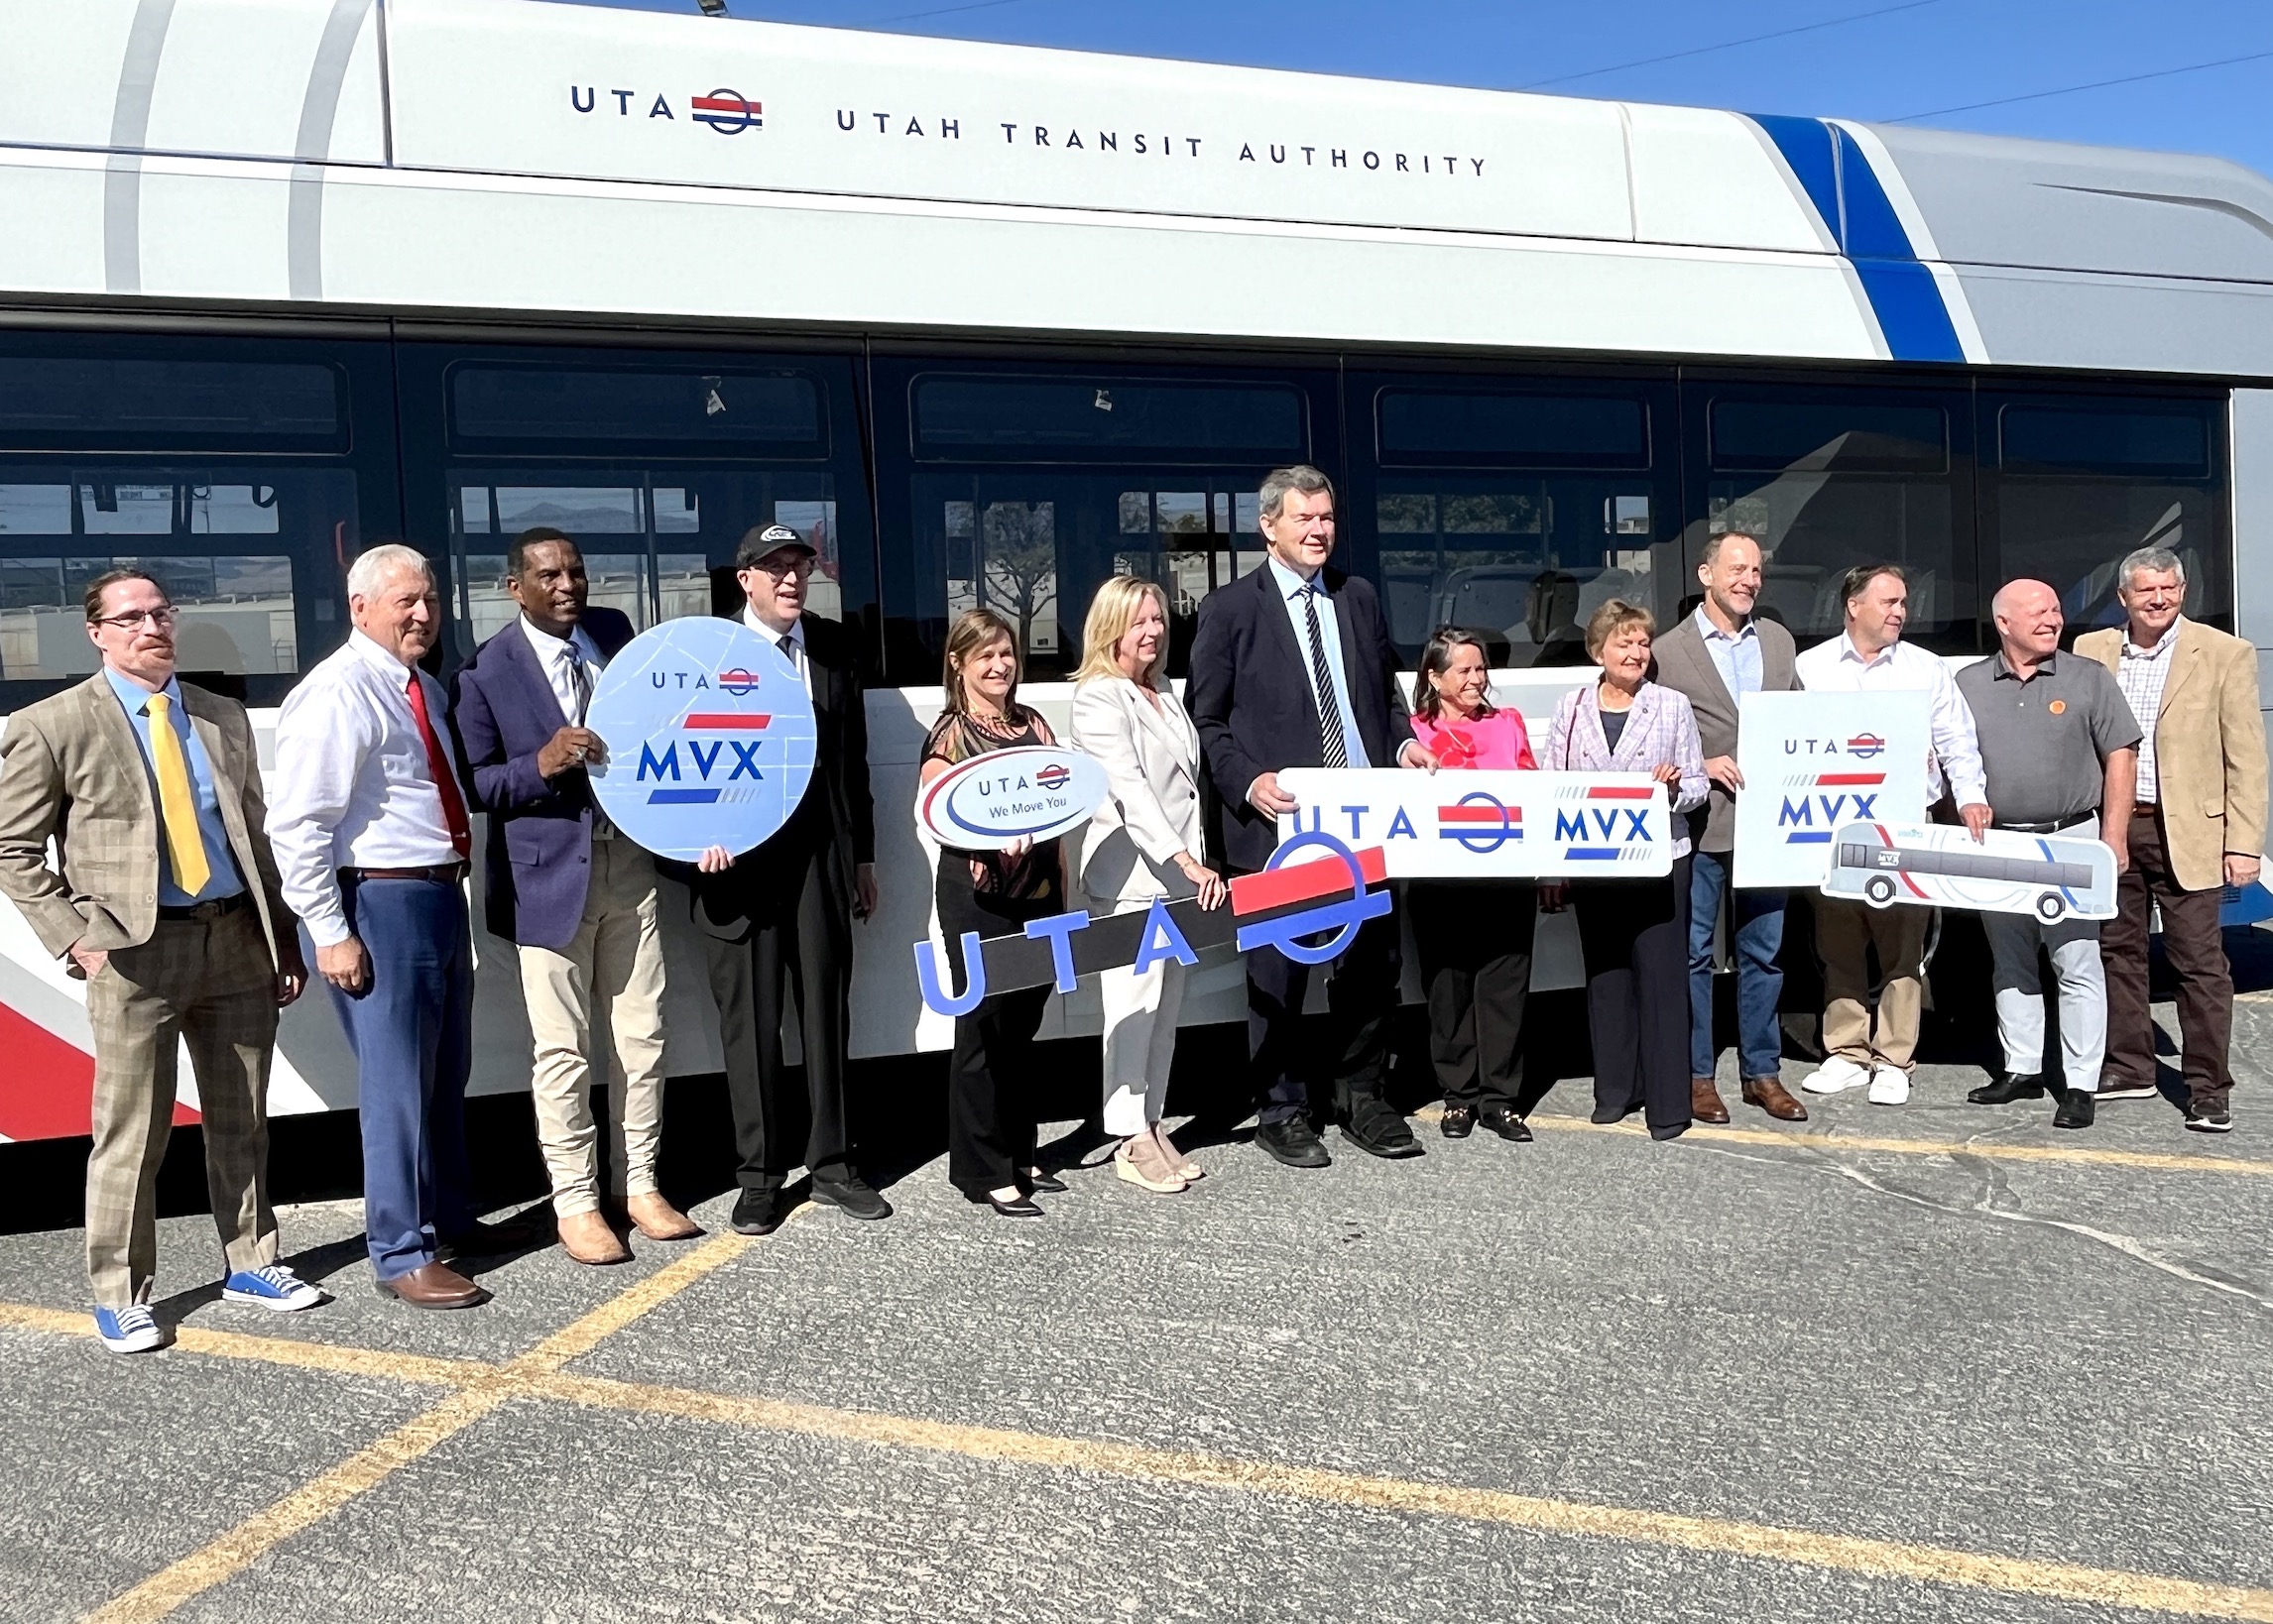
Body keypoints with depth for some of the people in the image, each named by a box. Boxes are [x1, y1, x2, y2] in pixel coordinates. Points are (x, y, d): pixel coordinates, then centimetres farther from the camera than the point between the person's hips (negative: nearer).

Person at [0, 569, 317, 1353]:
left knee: (241, 1120, 13)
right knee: (131, 1133, 2)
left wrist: (282, 937, 12)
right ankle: (119, 1294, 17)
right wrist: (75, 938, -9)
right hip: (137, 950, -4)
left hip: (237, 938, 4)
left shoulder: (223, 717, 13)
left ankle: (250, 1263, 28)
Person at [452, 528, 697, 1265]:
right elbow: (470, 783, -7)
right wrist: (540, 765, -23)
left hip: (629, 860, 5)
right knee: (564, 1051, 2)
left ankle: (639, 1185, 23)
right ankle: (574, 1203, 15)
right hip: (551, 874, -4)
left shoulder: (616, 631, 6)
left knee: (642, 1035, 10)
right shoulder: (486, 671, -8)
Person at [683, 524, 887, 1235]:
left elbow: (853, 753, 12)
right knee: (750, 1022, 3)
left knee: (827, 1012, 9)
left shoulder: (833, 646, 10)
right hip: (740, 858, -3)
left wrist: (863, 855, 12)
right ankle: (759, 1176, 15)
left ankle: (830, 1163, 22)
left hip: (822, 856, 3)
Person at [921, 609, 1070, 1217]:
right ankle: (982, 1170, 8)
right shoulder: (949, 735, -4)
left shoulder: (1032, 725, 12)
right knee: (983, 1029, 0)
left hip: (1038, 896, 5)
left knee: (1022, 1028, 12)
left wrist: (1062, 893, 12)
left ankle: (1019, 1155, 24)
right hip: (979, 900, -5)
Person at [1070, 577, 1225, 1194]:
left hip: (1179, 872, 8)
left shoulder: (1166, 693, 19)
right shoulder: (1100, 697, -7)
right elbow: (1129, 789, -17)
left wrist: (1196, 862, 15)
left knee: (1167, 1007, 9)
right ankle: (1131, 1140, 1)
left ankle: (1153, 1125, 17)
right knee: (1134, 1007, -6)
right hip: (1130, 873, -8)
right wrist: (1186, 861, -23)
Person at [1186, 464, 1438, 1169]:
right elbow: (1205, 719, -1)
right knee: (1278, 972, 3)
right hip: (1279, 819, -5)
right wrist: (1248, 781, -15)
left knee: (1373, 963, 10)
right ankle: (1281, 1111, 16)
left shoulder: (1359, 600, 15)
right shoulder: (1230, 607, 0)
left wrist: (1404, 740, 4)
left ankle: (1362, 1097, 25)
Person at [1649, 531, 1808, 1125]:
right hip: (1701, 825, -4)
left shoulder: (1778, 641, 12)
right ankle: (1698, 1075, 14)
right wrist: (1699, 767, -16)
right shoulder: (1669, 651, -3)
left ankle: (1761, 1071, 21)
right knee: (1693, 954, 3)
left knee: (1763, 953, 10)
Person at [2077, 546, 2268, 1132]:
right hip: (2109, 827, 4)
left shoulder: (2225, 655, -2)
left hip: (2186, 832, -4)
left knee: (2199, 963, -1)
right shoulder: (2091, 651, 7)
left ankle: (2208, 1089, 7)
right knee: (2118, 951, 12)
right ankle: (2129, 1068, 25)